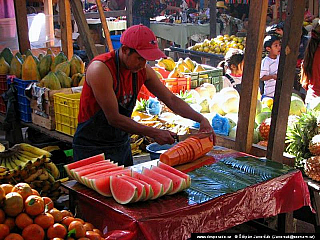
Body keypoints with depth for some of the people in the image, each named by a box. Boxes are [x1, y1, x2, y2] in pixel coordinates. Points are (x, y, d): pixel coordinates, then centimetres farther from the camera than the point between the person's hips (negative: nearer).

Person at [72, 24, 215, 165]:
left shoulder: (143, 70, -4)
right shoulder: (101, 69, -25)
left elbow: (171, 99, 3)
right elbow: (114, 118, -26)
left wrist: (201, 119, -10)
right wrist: (154, 133, -24)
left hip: (122, 144, 7)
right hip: (92, 148, -6)